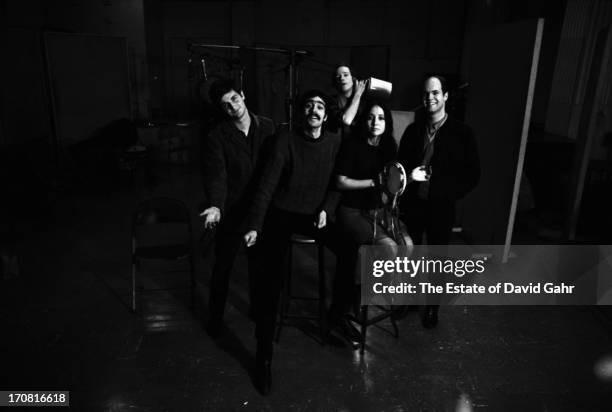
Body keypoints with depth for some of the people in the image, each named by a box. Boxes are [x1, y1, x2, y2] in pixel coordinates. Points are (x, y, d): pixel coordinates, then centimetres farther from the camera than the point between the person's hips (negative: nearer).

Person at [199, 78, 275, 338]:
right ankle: (216, 316, 32)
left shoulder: (268, 127, -1)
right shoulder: (216, 138, -11)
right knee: (222, 266, 11)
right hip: (231, 214, -3)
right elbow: (216, 176, -21)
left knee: (259, 263, 20)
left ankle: (258, 307, 43)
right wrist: (215, 206, -38)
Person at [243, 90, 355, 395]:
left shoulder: (335, 143, 0)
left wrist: (326, 209, -10)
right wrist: (255, 226, -21)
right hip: (282, 214, -3)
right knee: (271, 276, -16)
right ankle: (264, 352, -4)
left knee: (349, 250, -16)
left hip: (314, 214, 3)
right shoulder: (286, 141, -10)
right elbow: (267, 185, -15)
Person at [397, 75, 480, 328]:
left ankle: (432, 307, 28)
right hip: (412, 204, 2)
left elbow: (472, 174, -1)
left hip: (440, 207, -2)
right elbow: (400, 164, 12)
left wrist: (449, 195, -9)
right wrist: (409, 174, -9)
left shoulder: (461, 133, -4)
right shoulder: (413, 130, 6)